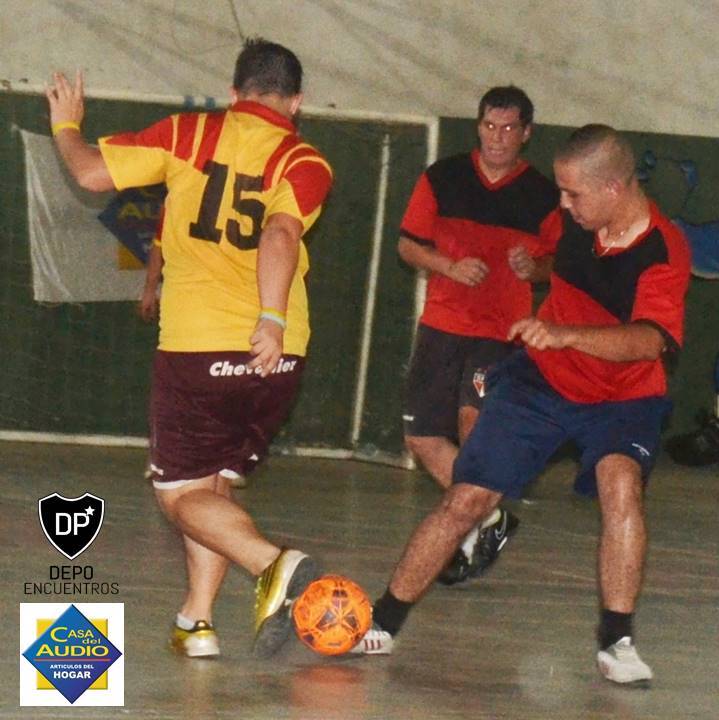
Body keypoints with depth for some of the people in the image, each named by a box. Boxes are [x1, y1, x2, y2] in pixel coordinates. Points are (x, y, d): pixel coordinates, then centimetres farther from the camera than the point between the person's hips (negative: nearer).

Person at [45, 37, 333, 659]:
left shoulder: (189, 135, 2)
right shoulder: (305, 164, 1)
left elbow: (92, 172, 2)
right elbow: (281, 232, -17)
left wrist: (67, 124, 21)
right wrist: (272, 321, -26)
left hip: (196, 349, -3)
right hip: (275, 355, 3)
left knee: (183, 494, 3)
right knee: (212, 481, 19)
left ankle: (274, 563, -23)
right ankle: (196, 621, 11)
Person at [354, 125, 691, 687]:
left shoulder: (665, 251, -26)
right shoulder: (575, 219, -9)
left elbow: (650, 340, -43)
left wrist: (563, 335, -54)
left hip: (622, 396, -4)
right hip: (542, 380, 4)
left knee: (621, 482, -32)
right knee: (467, 500, -3)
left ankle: (617, 642, -21)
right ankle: (383, 622, 11)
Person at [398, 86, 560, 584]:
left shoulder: (542, 196, 2)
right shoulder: (442, 178, 3)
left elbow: (557, 263, 13)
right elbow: (408, 244, 7)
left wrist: (534, 268, -10)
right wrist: (451, 266, -10)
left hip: (503, 331, -3)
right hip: (441, 326, 3)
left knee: (473, 417, -24)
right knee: (422, 436, 1)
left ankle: (483, 525, -6)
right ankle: (489, 519, 18)